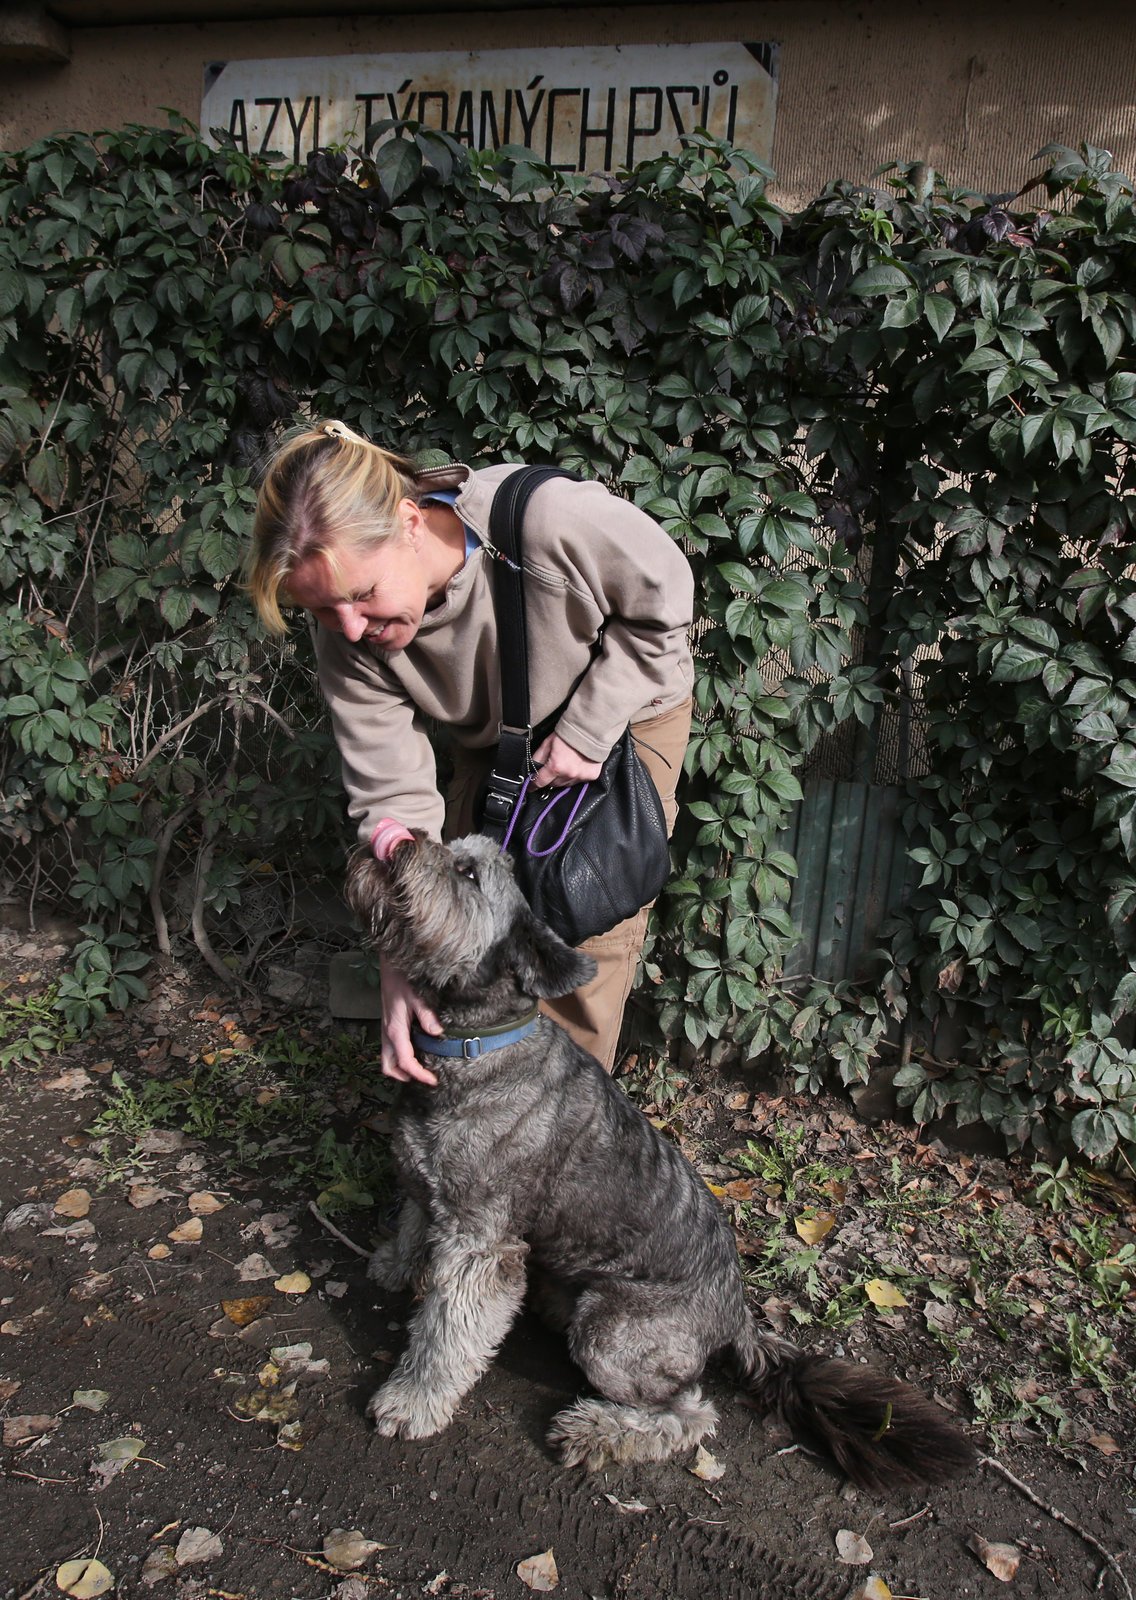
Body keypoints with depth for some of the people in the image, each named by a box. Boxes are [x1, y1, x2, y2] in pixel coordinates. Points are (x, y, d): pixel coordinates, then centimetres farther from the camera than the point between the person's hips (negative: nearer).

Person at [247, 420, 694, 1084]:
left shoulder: (550, 520, -40)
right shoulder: (351, 641, -26)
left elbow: (665, 604, -21)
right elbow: (393, 798, -23)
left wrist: (587, 729, -24)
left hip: (628, 710, -3)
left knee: (593, 929, -7)